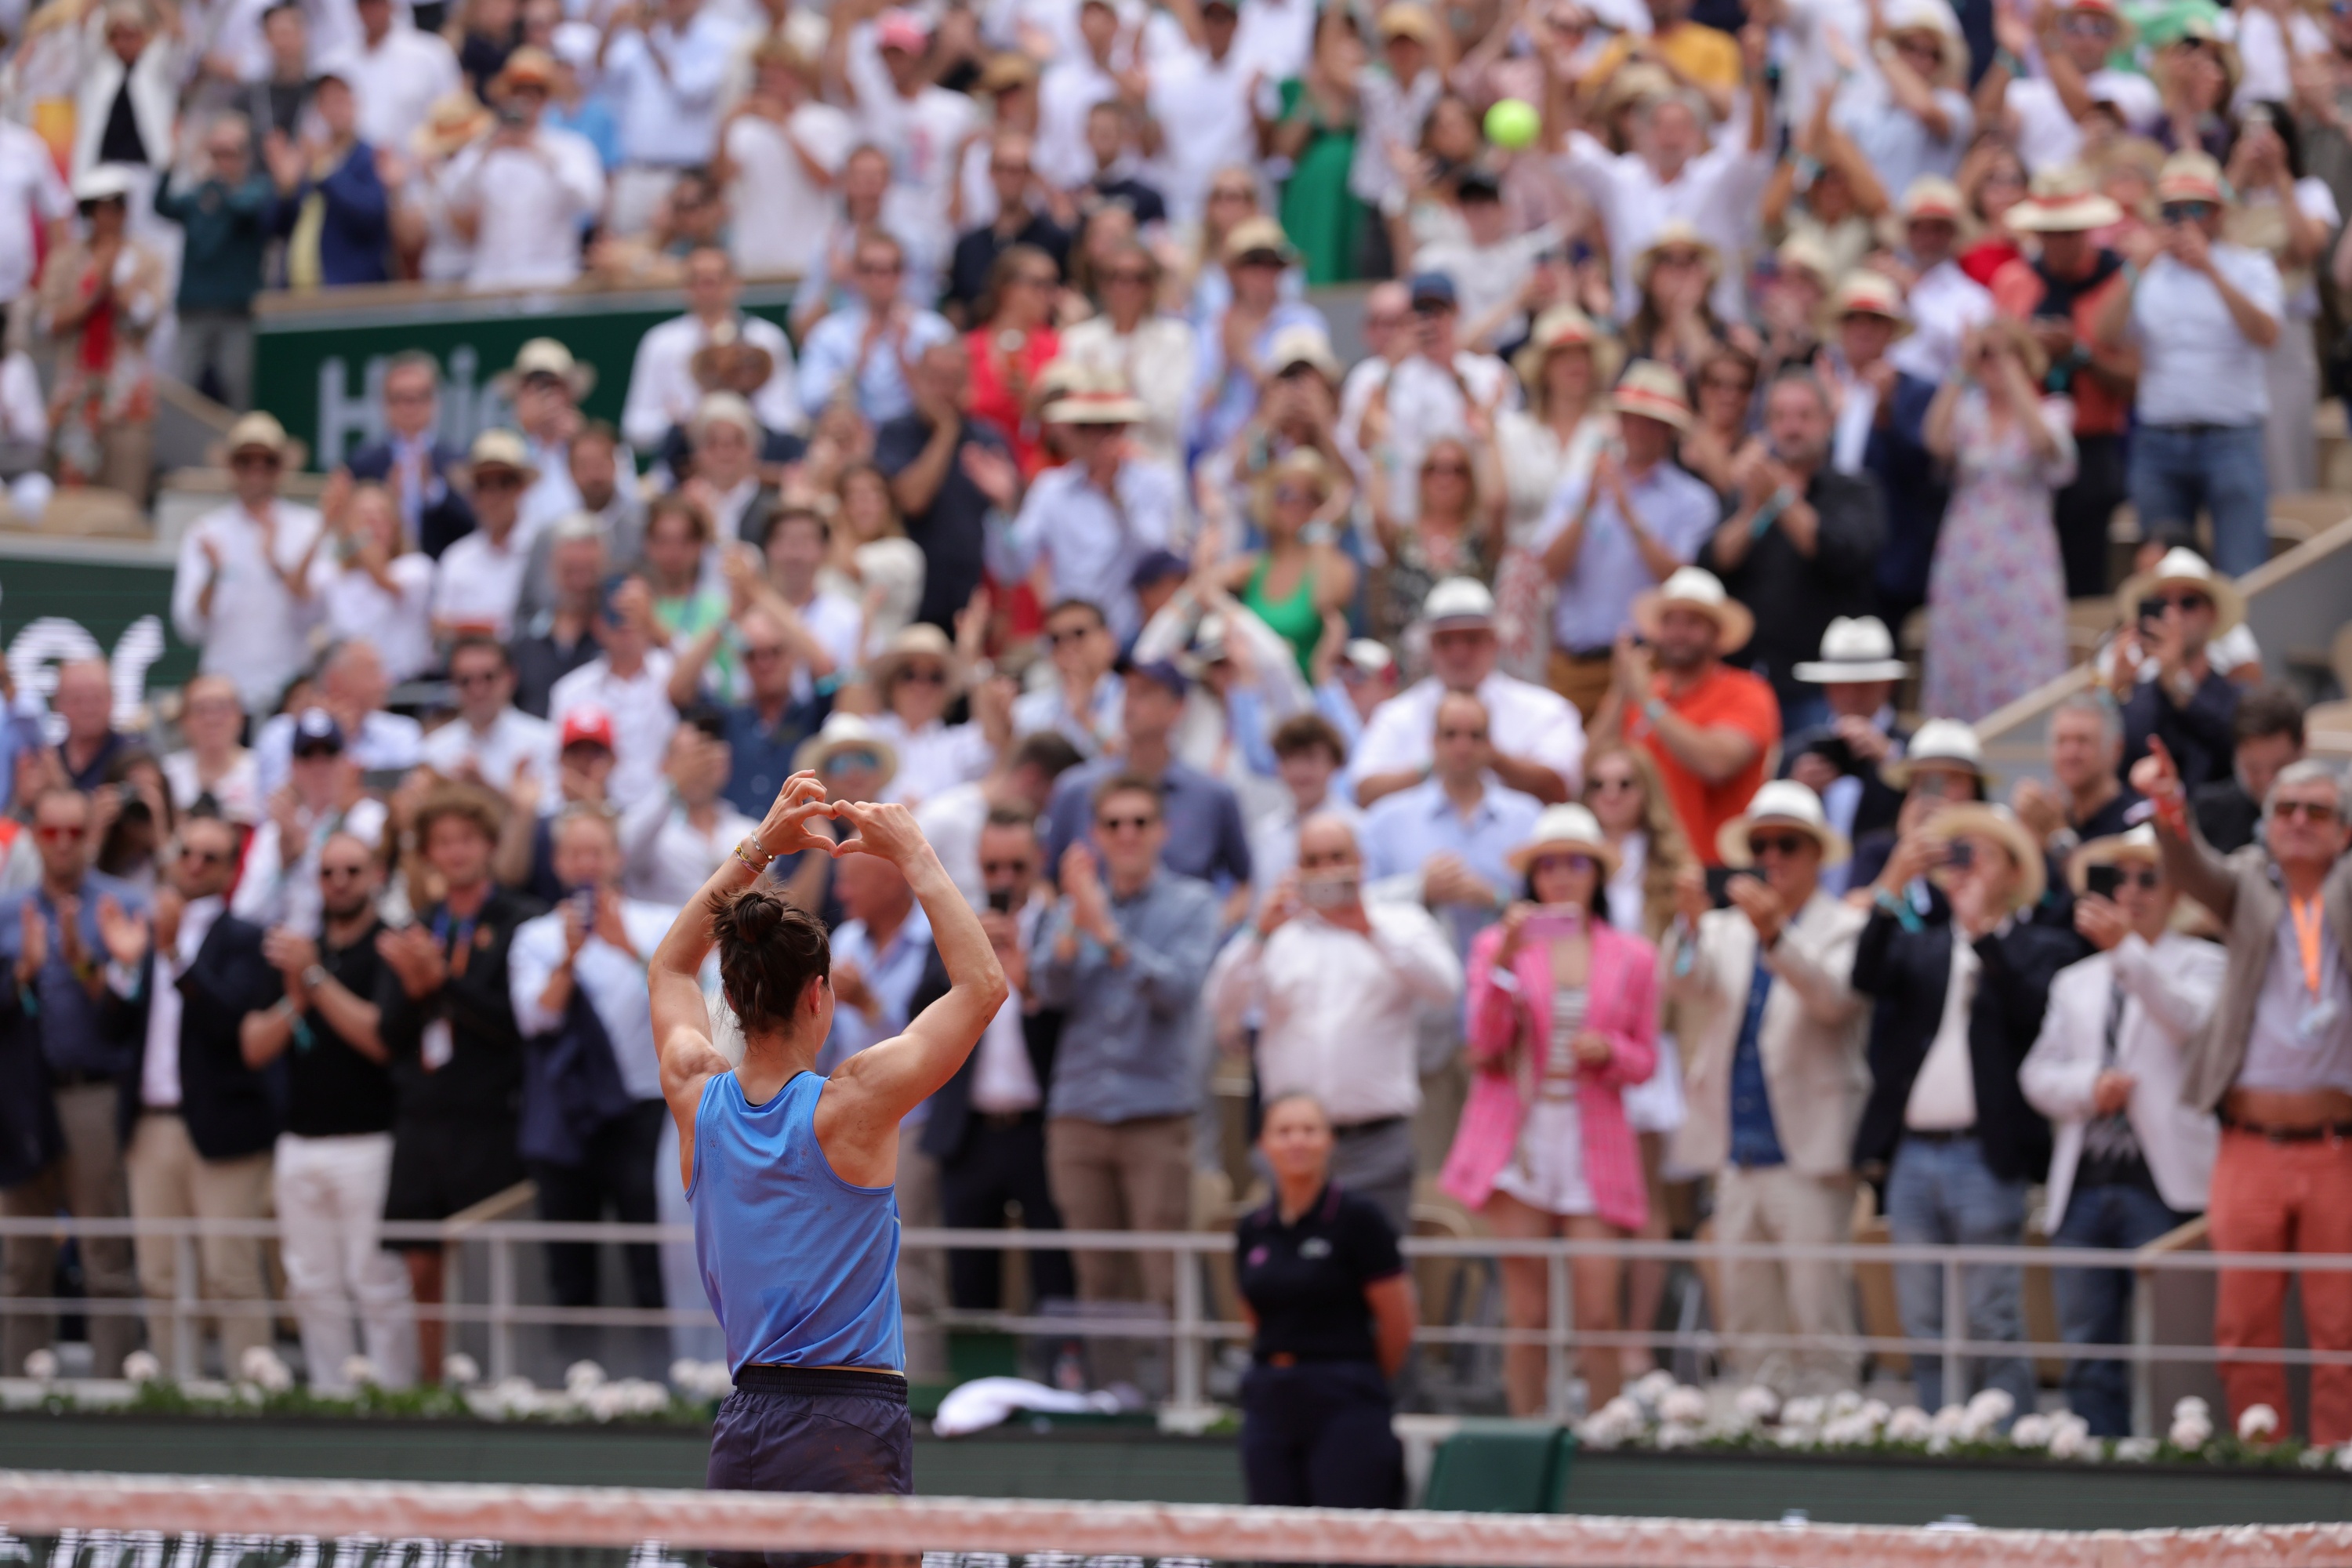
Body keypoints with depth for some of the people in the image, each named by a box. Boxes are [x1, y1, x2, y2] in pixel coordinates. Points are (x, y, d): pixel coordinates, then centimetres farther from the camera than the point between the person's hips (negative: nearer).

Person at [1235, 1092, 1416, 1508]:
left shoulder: (1356, 1217, -7)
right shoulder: (1251, 1231, 9)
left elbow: (1398, 1322, -4)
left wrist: (1358, 1382, 7)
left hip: (1345, 1411, -5)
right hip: (1269, 1407, 5)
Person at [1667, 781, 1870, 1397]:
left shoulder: (1845, 929, 2)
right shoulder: (1724, 930, 15)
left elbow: (1834, 998, -18)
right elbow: (1685, 985, -4)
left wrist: (1774, 935, -33)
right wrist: (1691, 925, -24)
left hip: (1807, 1156, -5)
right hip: (1737, 1155, 5)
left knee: (1820, 1326, -8)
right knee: (1750, 1327, 7)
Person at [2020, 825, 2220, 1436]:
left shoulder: (2200, 963, 7)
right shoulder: (2075, 983, 23)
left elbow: (2191, 1020, -15)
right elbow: (2038, 1075, 14)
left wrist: (2125, 948, -25)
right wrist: (2089, 1088, -7)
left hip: (2161, 1183, -5)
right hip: (2083, 1186, 5)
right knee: (2088, 1355, 2)